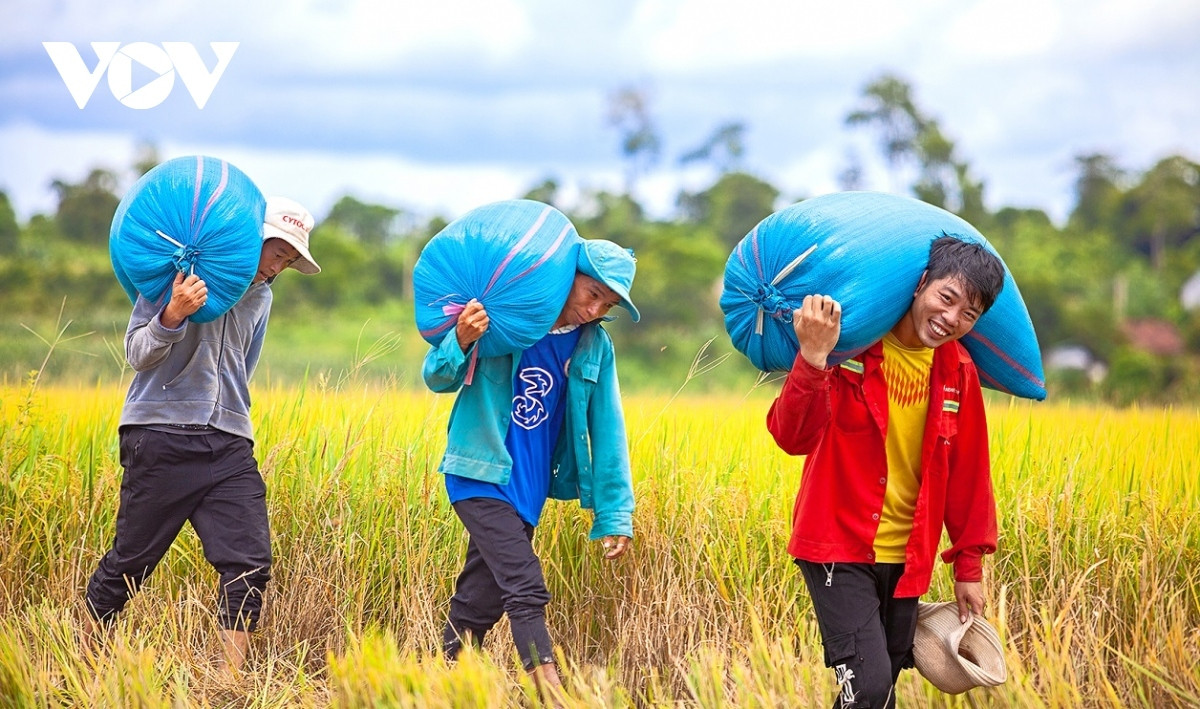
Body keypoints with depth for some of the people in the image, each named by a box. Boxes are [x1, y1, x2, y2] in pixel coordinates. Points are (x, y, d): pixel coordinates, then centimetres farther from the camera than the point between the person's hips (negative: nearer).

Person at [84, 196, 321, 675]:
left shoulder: (260, 296, 17)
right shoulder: (177, 273, -4)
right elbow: (137, 355, -8)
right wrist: (173, 315, -24)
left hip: (228, 447, 5)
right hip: (161, 438, -5)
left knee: (250, 563, -9)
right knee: (130, 560, 2)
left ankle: (231, 678, -6)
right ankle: (85, 650, 23)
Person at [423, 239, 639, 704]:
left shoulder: (596, 348, 1)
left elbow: (607, 433, 3)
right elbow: (437, 379, -5)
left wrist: (615, 515, -2)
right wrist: (461, 341, -27)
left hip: (528, 488, 5)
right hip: (479, 474, -5)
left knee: (480, 602, 12)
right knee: (525, 589, -17)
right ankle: (551, 692, -19)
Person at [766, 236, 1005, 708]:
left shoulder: (958, 373, 3)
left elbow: (968, 473, 12)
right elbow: (794, 438, -24)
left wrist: (969, 566, 13)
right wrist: (813, 358, -40)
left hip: (906, 559, 6)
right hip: (839, 547, -5)